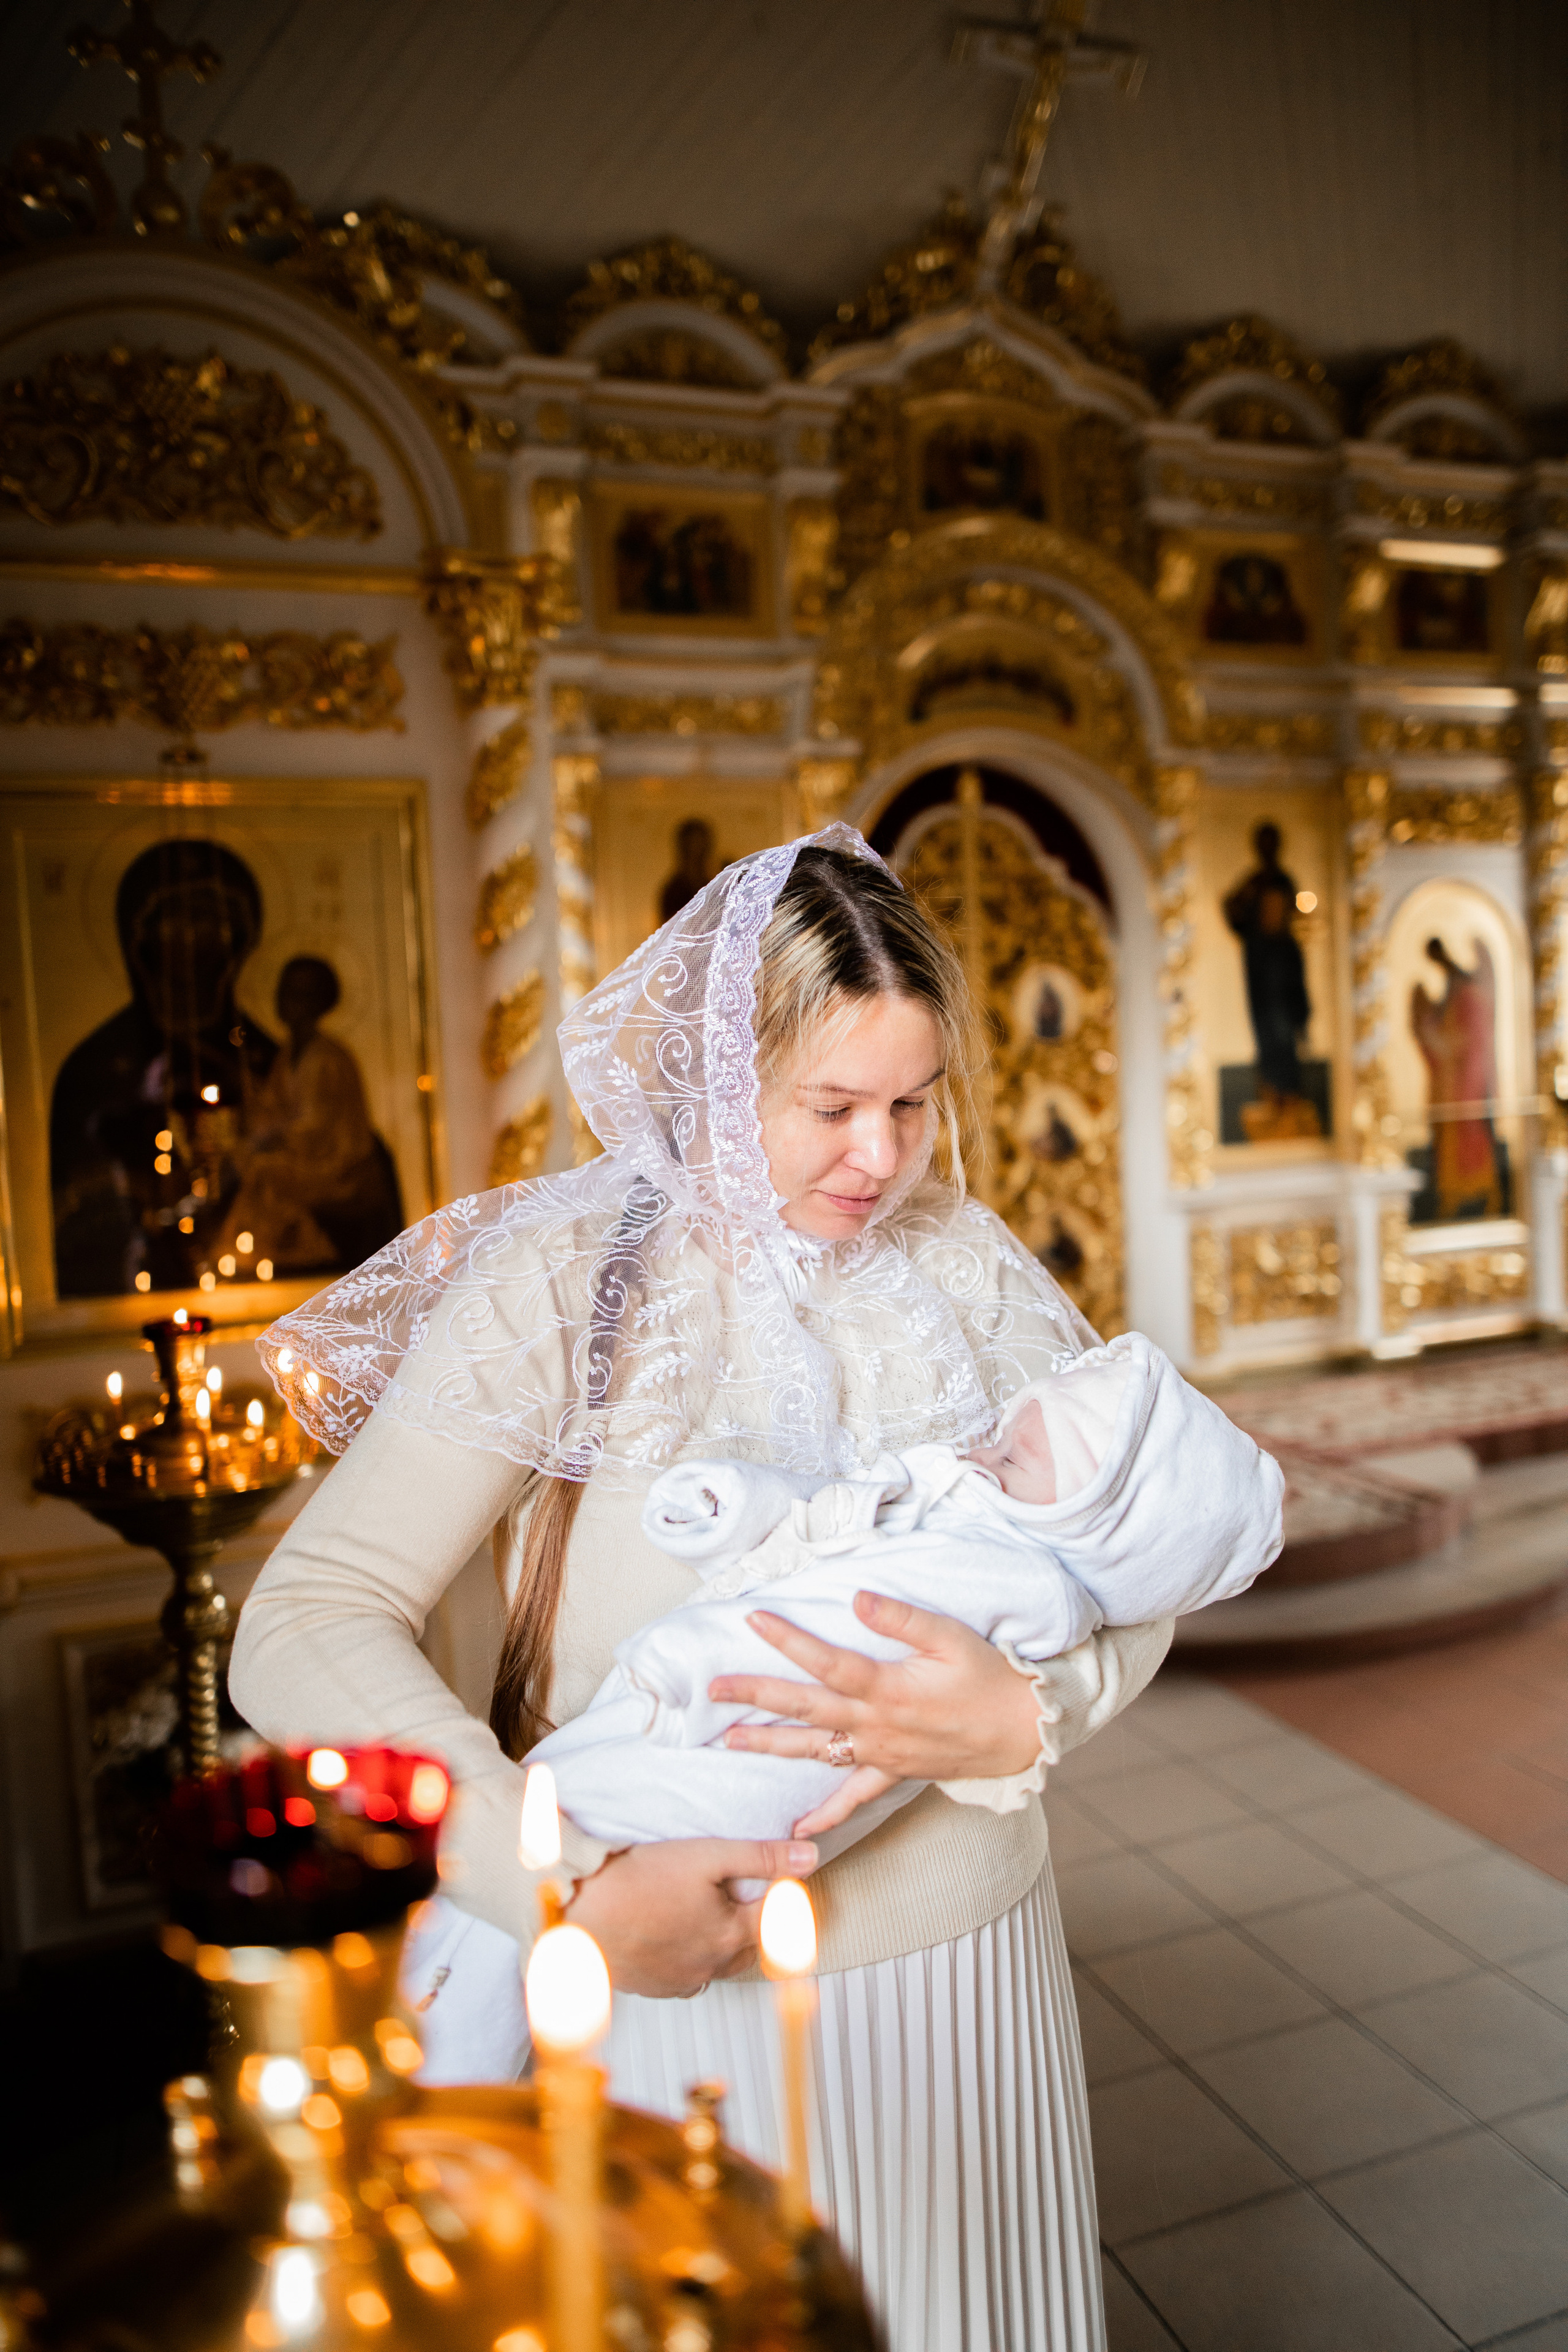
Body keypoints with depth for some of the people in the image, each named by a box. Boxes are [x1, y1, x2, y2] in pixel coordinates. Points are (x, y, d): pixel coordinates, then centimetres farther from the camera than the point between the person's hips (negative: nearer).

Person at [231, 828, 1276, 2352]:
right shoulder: (563, 1287, -15)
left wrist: (1024, 1719, -24)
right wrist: (578, 1896, -27)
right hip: (677, 1989, -3)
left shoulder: (964, 1267, -3)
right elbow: (303, 1630, -19)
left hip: (959, 1954, 3)